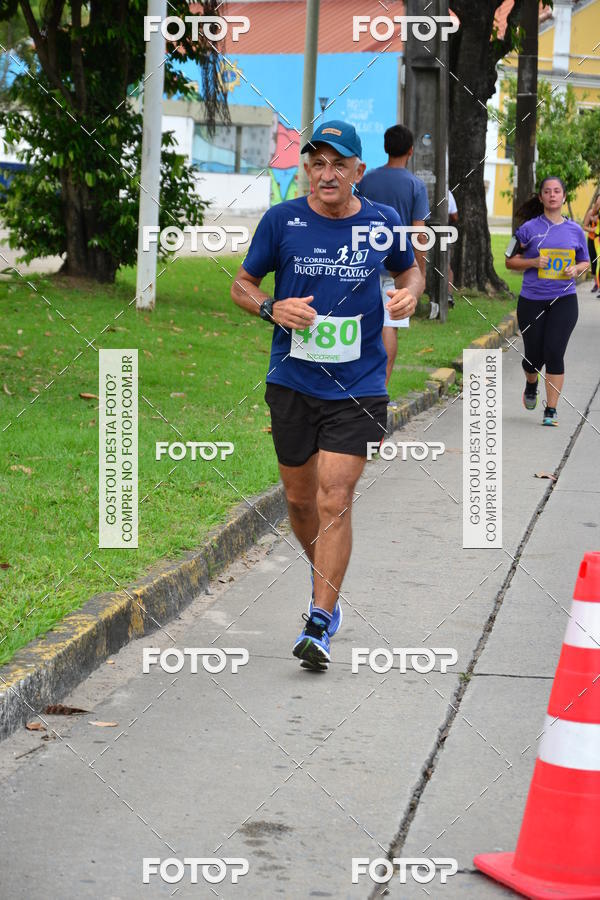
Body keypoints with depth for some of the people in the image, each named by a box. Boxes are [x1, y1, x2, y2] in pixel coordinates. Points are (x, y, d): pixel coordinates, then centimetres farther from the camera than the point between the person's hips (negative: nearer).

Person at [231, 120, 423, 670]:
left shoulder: (382, 223, -1)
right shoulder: (282, 221, -4)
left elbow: (410, 270, 18)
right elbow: (242, 285, 6)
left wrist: (409, 293, -5)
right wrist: (273, 309, -15)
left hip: (358, 386, -2)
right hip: (292, 382, 2)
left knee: (335, 500, -11)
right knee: (300, 498, 13)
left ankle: (320, 624, -6)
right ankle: (326, 588, 41)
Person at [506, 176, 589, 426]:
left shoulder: (575, 230, 7)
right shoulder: (529, 228, 0)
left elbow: (585, 262, 17)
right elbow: (510, 261, 3)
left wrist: (576, 269, -6)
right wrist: (533, 262, -14)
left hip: (563, 300, 0)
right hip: (532, 300, 0)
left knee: (554, 353, -11)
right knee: (534, 356, 5)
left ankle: (551, 410, -4)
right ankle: (531, 384, 41)